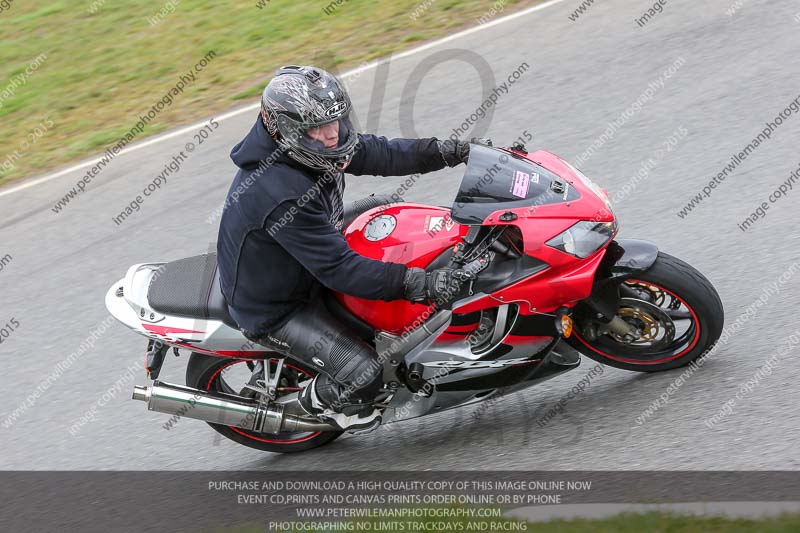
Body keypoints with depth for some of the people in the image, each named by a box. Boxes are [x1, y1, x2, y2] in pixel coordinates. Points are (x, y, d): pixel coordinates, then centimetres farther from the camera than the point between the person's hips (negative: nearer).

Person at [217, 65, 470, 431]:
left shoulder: (308, 147, -11)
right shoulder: (282, 196, -39)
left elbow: (374, 153, -1)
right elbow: (338, 268, -37)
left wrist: (447, 151, -9)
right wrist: (418, 283, -40)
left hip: (301, 267, 10)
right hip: (272, 310, -10)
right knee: (363, 374, -18)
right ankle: (318, 401, 20)